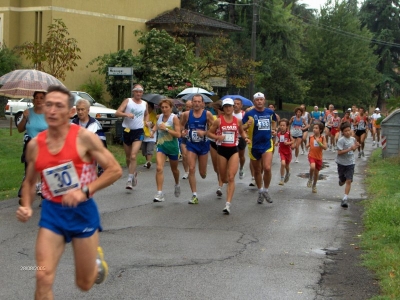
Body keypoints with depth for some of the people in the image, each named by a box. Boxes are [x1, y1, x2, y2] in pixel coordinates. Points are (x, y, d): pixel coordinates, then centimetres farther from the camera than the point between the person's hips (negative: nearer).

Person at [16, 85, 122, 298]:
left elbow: (115, 170, -11)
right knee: (43, 277, -13)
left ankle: (97, 259, 46)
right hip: (51, 212, 2)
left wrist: (85, 191, -22)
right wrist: (26, 206, -5)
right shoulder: (35, 145, -1)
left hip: (83, 211, -2)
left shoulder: (84, 137, -13)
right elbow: (29, 181, 14)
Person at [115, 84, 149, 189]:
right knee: (128, 158, 11)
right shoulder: (128, 101, -1)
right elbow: (117, 113, -9)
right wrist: (126, 114, -26)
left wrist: (146, 121, 9)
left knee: (133, 156, -16)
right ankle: (134, 173, 36)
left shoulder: (145, 104, 7)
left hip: (138, 131, 0)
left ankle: (130, 180, -14)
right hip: (127, 130, 1)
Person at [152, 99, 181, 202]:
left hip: (172, 146, -3)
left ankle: (177, 185, 49)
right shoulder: (160, 117, 3)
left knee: (174, 169, 18)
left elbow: (178, 134, -18)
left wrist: (166, 128, -24)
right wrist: (153, 130, 7)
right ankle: (159, 193, -19)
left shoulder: (174, 118, -11)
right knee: (159, 168, -17)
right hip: (161, 146, 3)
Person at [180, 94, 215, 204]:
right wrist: (183, 131, -6)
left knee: (202, 173, 9)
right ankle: (194, 195, -4)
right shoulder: (187, 114, -3)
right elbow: (182, 125, 15)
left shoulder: (207, 114, -9)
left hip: (203, 144, -1)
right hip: (191, 144, 1)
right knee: (191, 169, -10)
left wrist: (204, 133, -23)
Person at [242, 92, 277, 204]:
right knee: (257, 171, 11)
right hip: (254, 145, -1)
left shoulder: (270, 112, 3)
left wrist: (274, 130, 7)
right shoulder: (249, 114, -7)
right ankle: (260, 191, 31)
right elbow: (242, 128, -9)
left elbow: (274, 121, 25)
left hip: (267, 144, 1)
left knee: (267, 168, -16)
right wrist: (247, 125, -29)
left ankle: (265, 190, 5)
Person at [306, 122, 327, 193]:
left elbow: (325, 147, -12)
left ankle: (314, 185, 35)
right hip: (311, 156, 0)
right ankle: (310, 179, -3)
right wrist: (307, 146, -8)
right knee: (312, 167, -30)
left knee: (316, 172, 12)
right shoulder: (311, 137, -1)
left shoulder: (322, 138, -7)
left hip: (319, 157, 0)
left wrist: (319, 142, -25)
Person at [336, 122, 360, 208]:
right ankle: (341, 180, 52)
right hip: (342, 163, -3)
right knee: (342, 180, 13)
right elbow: (339, 152, -21)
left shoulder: (353, 139, 3)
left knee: (349, 181, -7)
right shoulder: (341, 140, -15)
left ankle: (345, 198, -6)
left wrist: (355, 147, -4)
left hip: (350, 163, 3)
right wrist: (350, 149, -26)